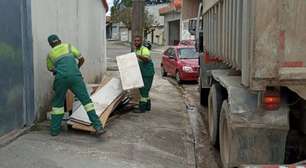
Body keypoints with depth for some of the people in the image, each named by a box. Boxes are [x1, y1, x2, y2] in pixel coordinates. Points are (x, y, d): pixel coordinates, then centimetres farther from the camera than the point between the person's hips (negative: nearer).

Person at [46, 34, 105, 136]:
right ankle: (98, 126, -8)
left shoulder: (50, 54, 24)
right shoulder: (68, 46, 22)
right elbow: (82, 59, 22)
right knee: (86, 100, 0)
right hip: (74, 76, -1)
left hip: (60, 78, 1)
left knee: (57, 103, 19)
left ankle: (54, 129, 23)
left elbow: (50, 68, 39)